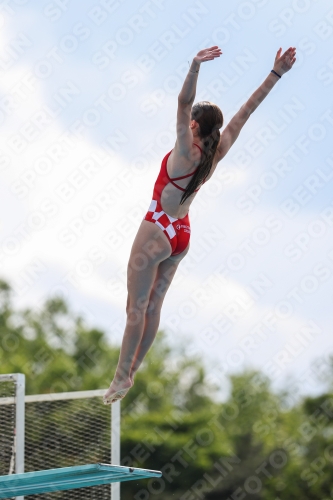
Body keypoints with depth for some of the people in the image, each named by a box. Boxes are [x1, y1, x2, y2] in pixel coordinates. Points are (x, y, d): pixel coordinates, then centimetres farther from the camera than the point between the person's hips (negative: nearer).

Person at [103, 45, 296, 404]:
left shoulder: (187, 152, -22)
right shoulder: (217, 153, -5)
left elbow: (183, 102, -37)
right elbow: (246, 111, -3)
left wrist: (195, 67, -49)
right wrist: (276, 74, -3)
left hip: (156, 233, -7)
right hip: (181, 236, 7)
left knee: (137, 308, 0)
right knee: (153, 306, 14)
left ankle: (121, 378, 4)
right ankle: (130, 372, 22)